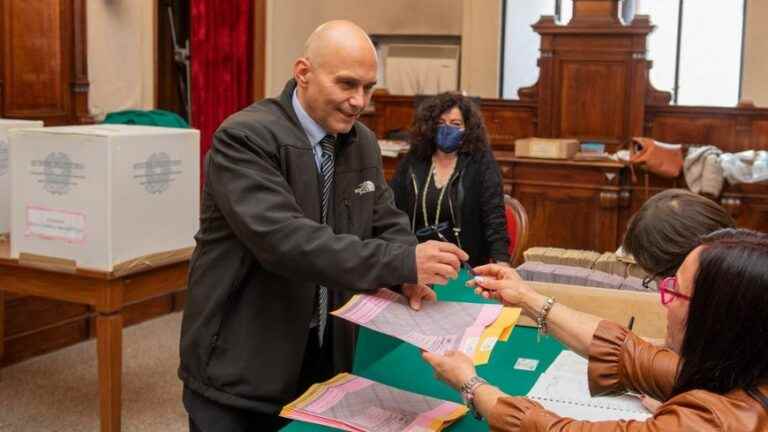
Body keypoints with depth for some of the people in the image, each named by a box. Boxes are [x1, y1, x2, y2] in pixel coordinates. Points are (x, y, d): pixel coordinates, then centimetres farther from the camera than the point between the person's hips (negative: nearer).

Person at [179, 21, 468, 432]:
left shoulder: (363, 143, 5)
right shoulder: (245, 138, -19)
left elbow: (385, 222, 8)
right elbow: (285, 240, -31)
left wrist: (408, 276, -15)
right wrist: (403, 262, -35)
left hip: (324, 355, 6)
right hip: (240, 366, -6)